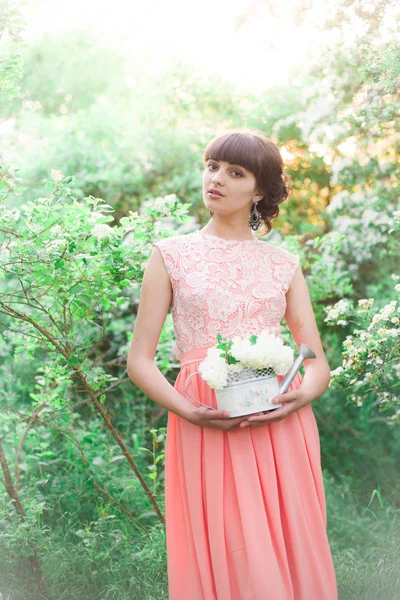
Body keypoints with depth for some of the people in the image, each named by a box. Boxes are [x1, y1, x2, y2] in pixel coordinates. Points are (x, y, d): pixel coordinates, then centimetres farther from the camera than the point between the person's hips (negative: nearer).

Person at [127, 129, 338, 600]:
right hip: (206, 429, -2)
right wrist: (186, 409, -14)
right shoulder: (171, 256, 6)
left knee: (293, 560, 4)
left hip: (280, 429, 2)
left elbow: (318, 363, 9)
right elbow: (139, 360, 2)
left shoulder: (285, 265, 12)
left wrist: (300, 396, -13)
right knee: (223, 561, -1)